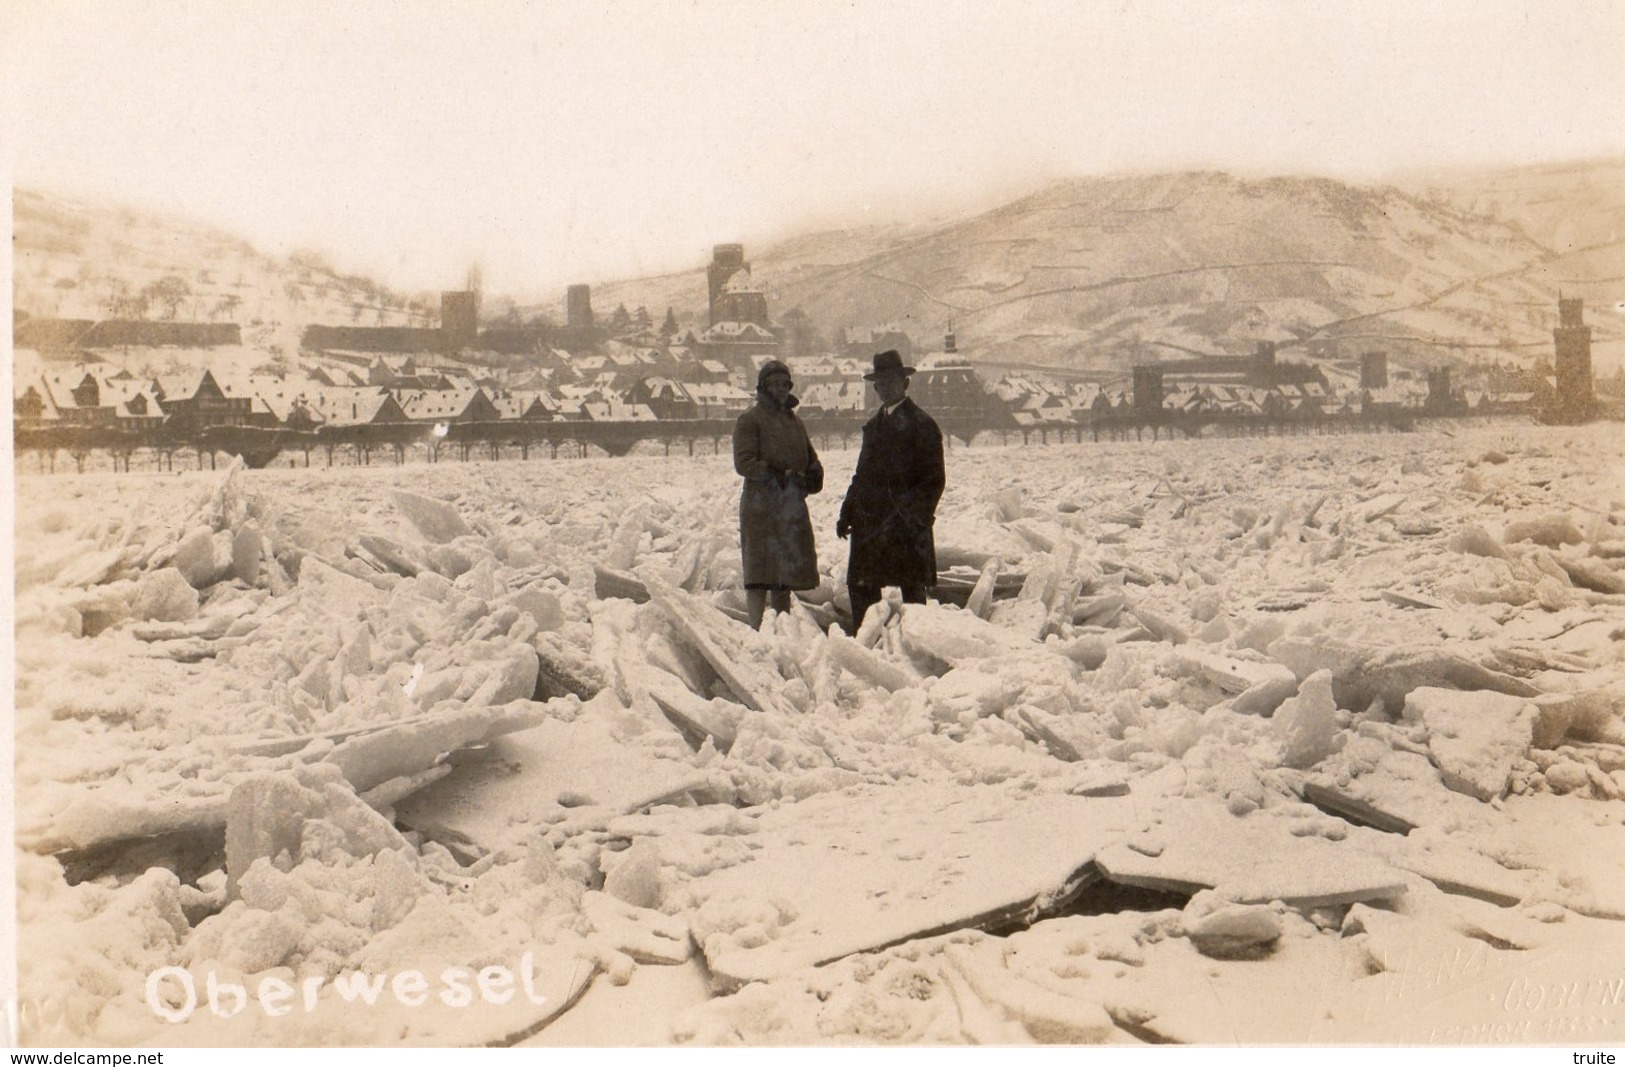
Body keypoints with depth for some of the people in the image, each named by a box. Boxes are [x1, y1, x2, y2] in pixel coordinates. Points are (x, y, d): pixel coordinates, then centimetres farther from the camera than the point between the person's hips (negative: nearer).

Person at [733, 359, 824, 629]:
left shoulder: (793, 420, 20)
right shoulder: (750, 420, -2)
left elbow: (811, 460, 25)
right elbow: (744, 462, -13)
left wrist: (810, 478, 2)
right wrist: (779, 476, -20)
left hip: (792, 507, 7)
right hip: (760, 507, -7)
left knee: (785, 573, 11)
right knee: (760, 574, -8)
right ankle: (756, 630, -7)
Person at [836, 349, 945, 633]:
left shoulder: (921, 424, -3)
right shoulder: (874, 425, 18)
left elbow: (934, 479, -7)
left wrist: (916, 516, -16)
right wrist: (847, 512, 11)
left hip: (906, 524, -7)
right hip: (870, 520, 7)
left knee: (912, 586, -1)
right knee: (860, 585, 4)